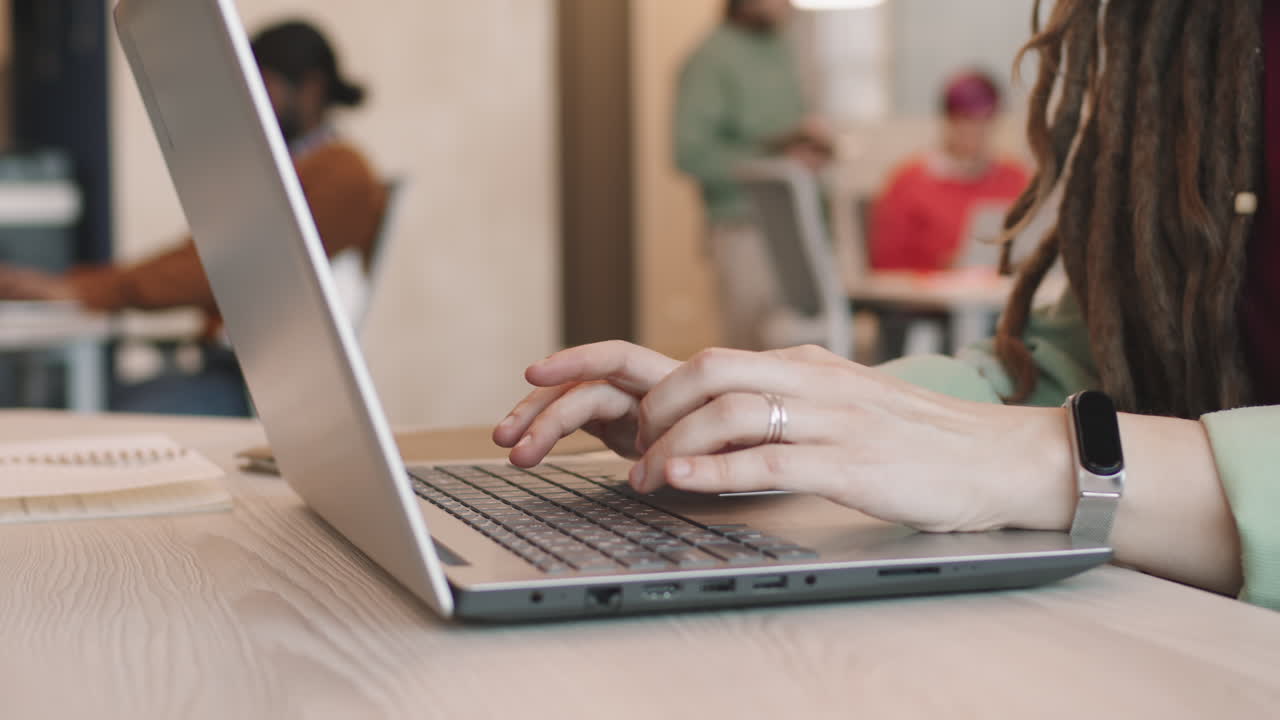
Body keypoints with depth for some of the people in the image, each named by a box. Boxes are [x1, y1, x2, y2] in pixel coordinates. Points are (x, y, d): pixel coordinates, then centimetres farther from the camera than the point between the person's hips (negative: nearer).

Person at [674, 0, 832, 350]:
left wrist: (810, 132, -1)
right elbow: (691, 154, -15)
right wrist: (773, 161, -13)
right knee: (755, 348, -6)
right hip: (744, 230, -7)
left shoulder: (779, 49, 14)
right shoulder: (711, 58, -9)